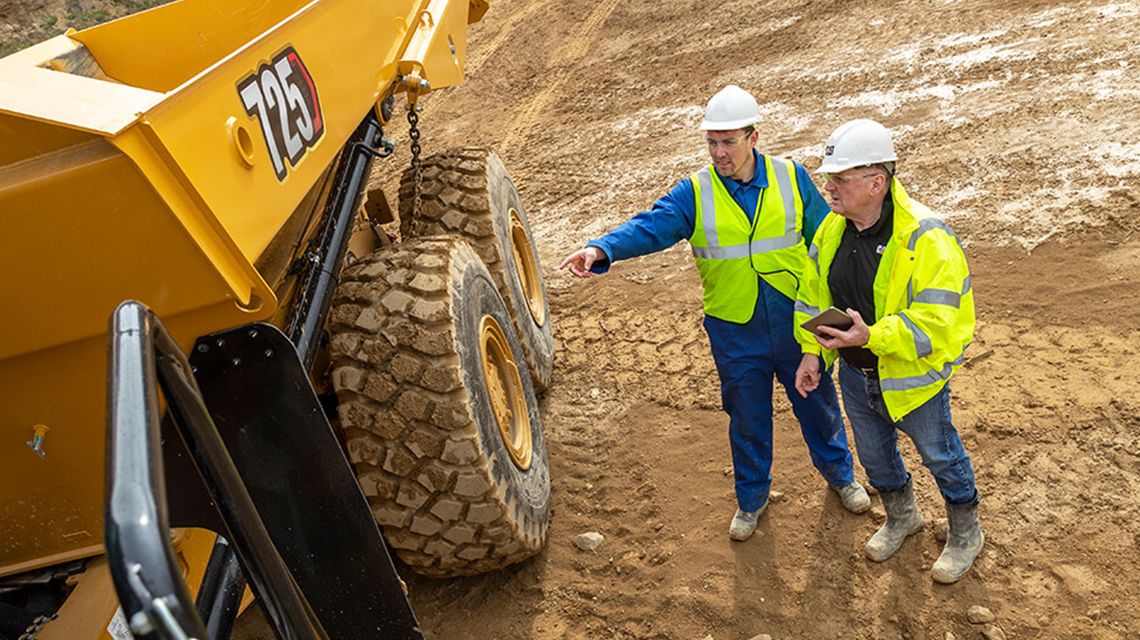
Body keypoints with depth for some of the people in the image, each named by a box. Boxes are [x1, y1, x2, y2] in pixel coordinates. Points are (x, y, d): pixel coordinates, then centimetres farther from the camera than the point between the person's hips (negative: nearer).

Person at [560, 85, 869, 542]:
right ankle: (751, 497, 40)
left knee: (817, 403, 20)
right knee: (747, 418, 16)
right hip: (735, 334, -1)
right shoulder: (694, 193, -10)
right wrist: (601, 250, -42)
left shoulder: (791, 178, -6)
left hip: (798, 324, 1)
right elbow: (650, 227, -24)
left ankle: (840, 473, 49)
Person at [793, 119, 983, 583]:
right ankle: (901, 517, 55)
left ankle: (965, 535, 45)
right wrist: (811, 351, -2)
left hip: (913, 379, -6)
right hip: (856, 375, 6)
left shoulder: (926, 239, -29)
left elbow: (935, 323, -32)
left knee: (940, 456, 18)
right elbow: (813, 292, 5)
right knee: (874, 455, 26)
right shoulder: (832, 228, -7)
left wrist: (870, 336, -43)